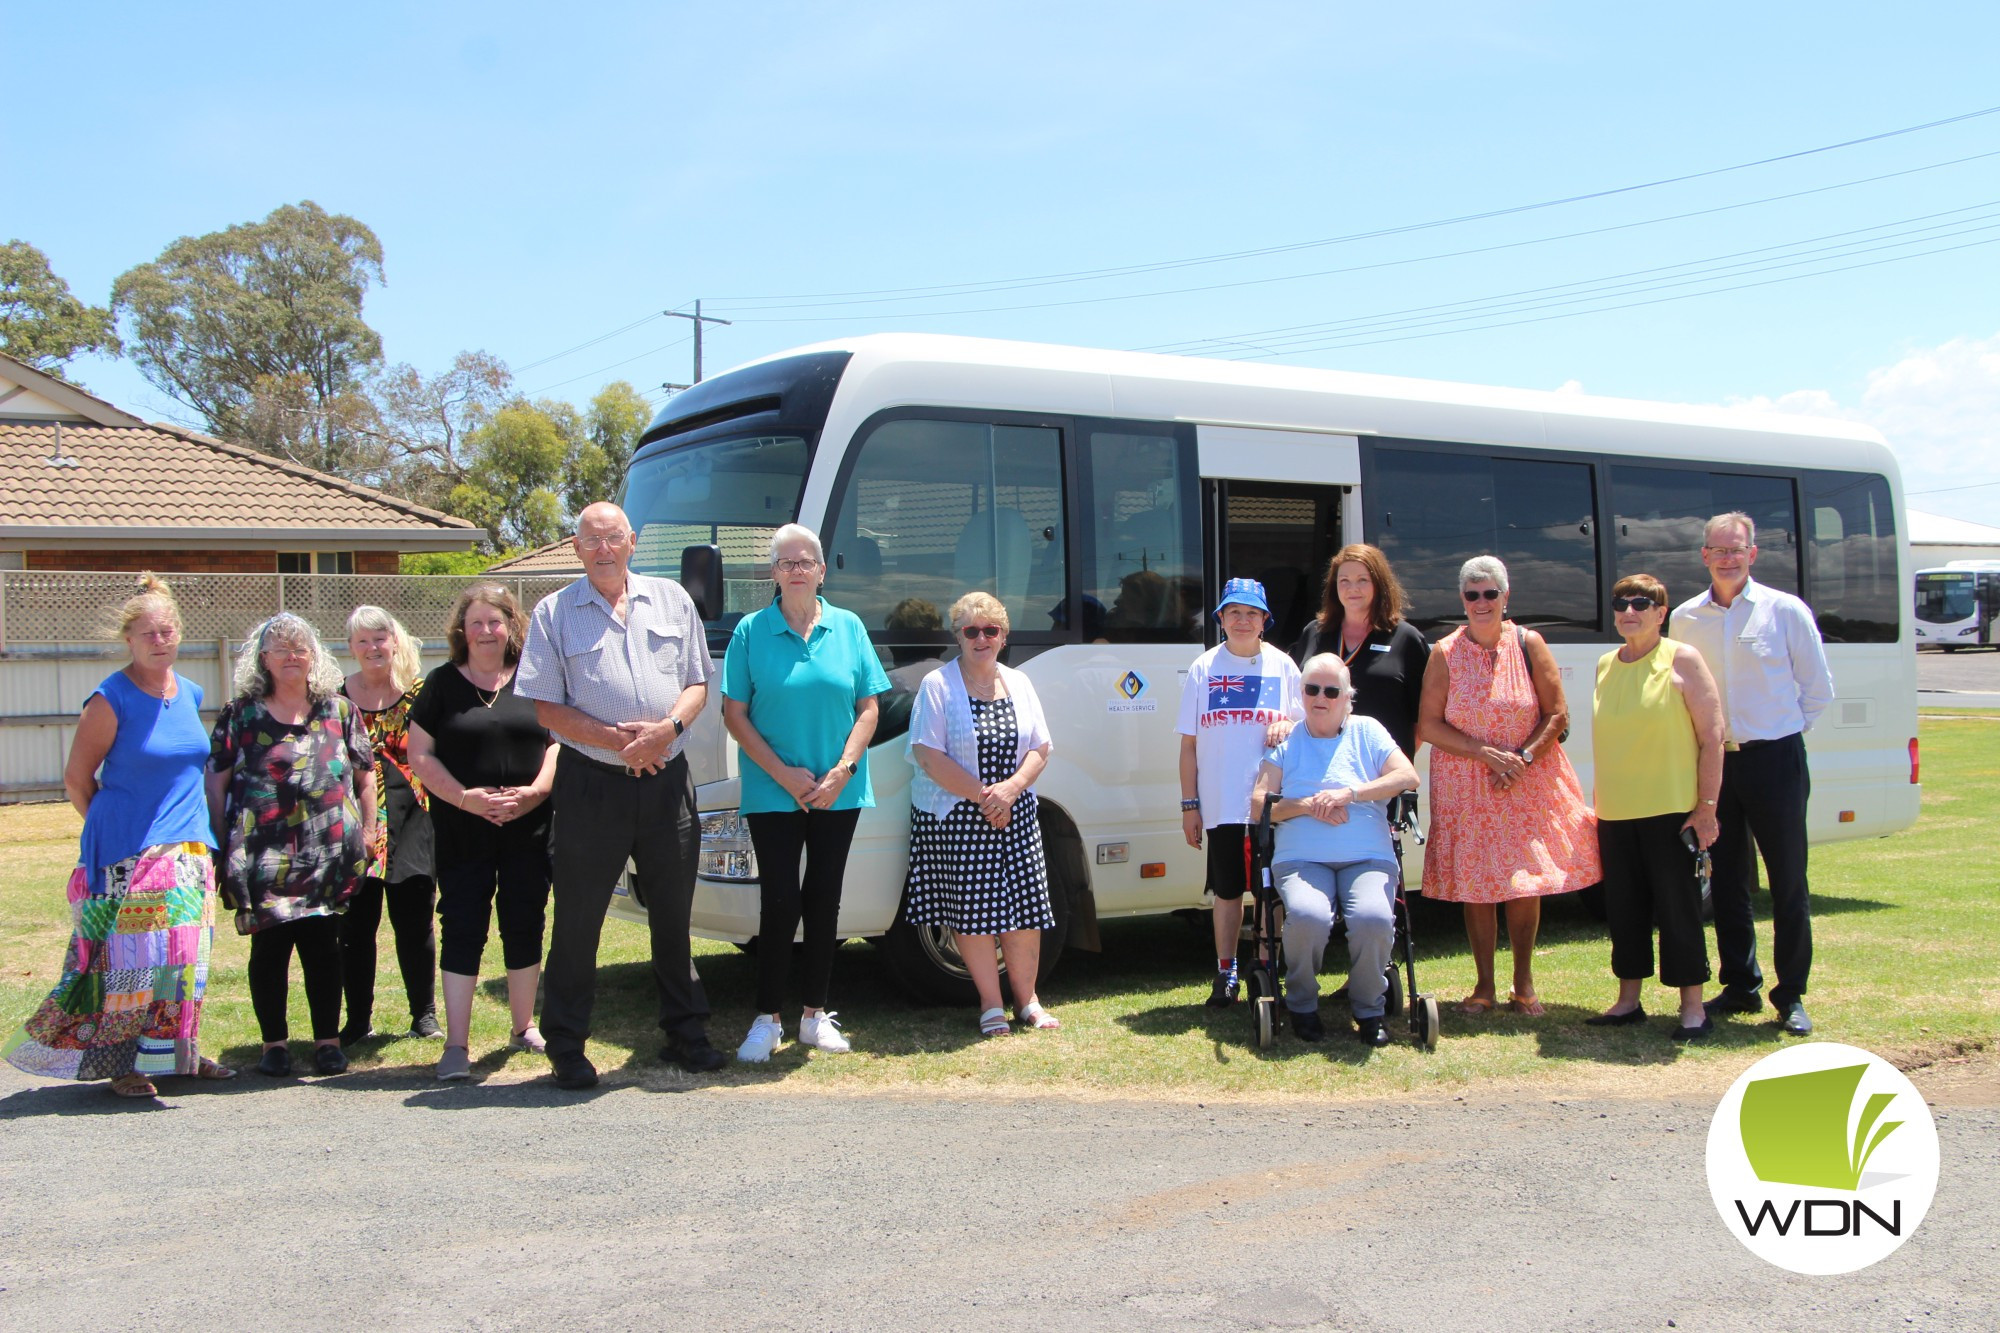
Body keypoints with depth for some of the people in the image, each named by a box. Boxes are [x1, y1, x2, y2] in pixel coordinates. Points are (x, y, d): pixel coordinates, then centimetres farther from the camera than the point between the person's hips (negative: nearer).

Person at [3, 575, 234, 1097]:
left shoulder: (190, 693, 9)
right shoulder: (111, 699, -9)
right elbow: (76, 778, -3)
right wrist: (114, 830, 2)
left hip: (189, 848, 6)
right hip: (128, 856, -6)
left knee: (184, 956, 9)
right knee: (131, 957, -4)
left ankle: (180, 1051, 22)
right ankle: (122, 1063, 8)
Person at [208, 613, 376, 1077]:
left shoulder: (339, 710, 8)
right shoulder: (241, 714, 4)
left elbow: (366, 776, 12)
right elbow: (215, 782, 4)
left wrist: (367, 832, 5)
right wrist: (223, 847, 0)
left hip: (329, 857, 1)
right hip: (264, 859, -1)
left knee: (323, 947, 6)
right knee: (269, 948, 4)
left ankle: (328, 1039, 15)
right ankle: (274, 1043, 15)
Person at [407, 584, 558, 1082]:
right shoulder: (442, 685, 5)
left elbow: (559, 743, 6)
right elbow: (420, 755, 0)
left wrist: (534, 791, -11)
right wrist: (465, 797, -13)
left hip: (529, 831, 2)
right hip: (462, 835, -1)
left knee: (525, 926, 8)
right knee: (463, 931, -3)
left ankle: (524, 1027, 24)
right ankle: (456, 1045, 1)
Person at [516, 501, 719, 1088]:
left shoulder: (672, 600, 11)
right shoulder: (554, 613, 3)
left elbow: (697, 683, 10)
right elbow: (546, 706, -2)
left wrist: (668, 727, -11)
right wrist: (616, 740, -15)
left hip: (667, 781, 3)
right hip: (592, 785, -2)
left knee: (674, 915, 11)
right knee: (577, 919, 2)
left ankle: (686, 1033, 24)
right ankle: (565, 1046, 14)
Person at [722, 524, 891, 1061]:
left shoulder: (848, 628, 5)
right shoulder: (751, 631, -1)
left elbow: (869, 709, 4)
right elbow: (734, 714, -3)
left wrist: (842, 771, -9)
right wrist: (785, 775, -12)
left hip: (839, 792, 2)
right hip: (772, 793, -2)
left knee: (824, 900, 8)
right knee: (779, 902, -4)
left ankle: (815, 1015, 19)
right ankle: (767, 1020, 7)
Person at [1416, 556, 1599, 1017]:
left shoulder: (1529, 645, 0)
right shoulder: (1445, 654, -2)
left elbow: (1557, 714, 0)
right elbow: (1428, 726, -5)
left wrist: (1523, 758, -14)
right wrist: (1486, 753, -14)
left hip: (1528, 784, 0)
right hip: (1466, 787, 0)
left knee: (1525, 879, 1)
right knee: (1475, 883, 1)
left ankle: (1524, 984, 14)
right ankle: (1484, 986, 12)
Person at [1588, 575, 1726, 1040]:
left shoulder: (1681, 660, -5)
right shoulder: (1605, 666, 11)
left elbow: (1712, 736, -7)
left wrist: (1706, 805, -11)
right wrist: (1599, 801, 15)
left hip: (1669, 811, -5)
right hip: (1615, 813, 5)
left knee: (1678, 907, -1)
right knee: (1624, 908, 10)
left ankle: (1693, 1008, 8)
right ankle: (1628, 1000, 21)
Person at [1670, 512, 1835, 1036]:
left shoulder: (1786, 611, -3)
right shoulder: (1685, 619, 4)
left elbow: (1818, 690, 3)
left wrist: (1778, 735, 3)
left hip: (1774, 759, -3)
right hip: (1713, 760, 3)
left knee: (1789, 882, 1)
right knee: (1727, 881, 9)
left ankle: (1791, 995, 10)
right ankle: (1741, 987, 20)